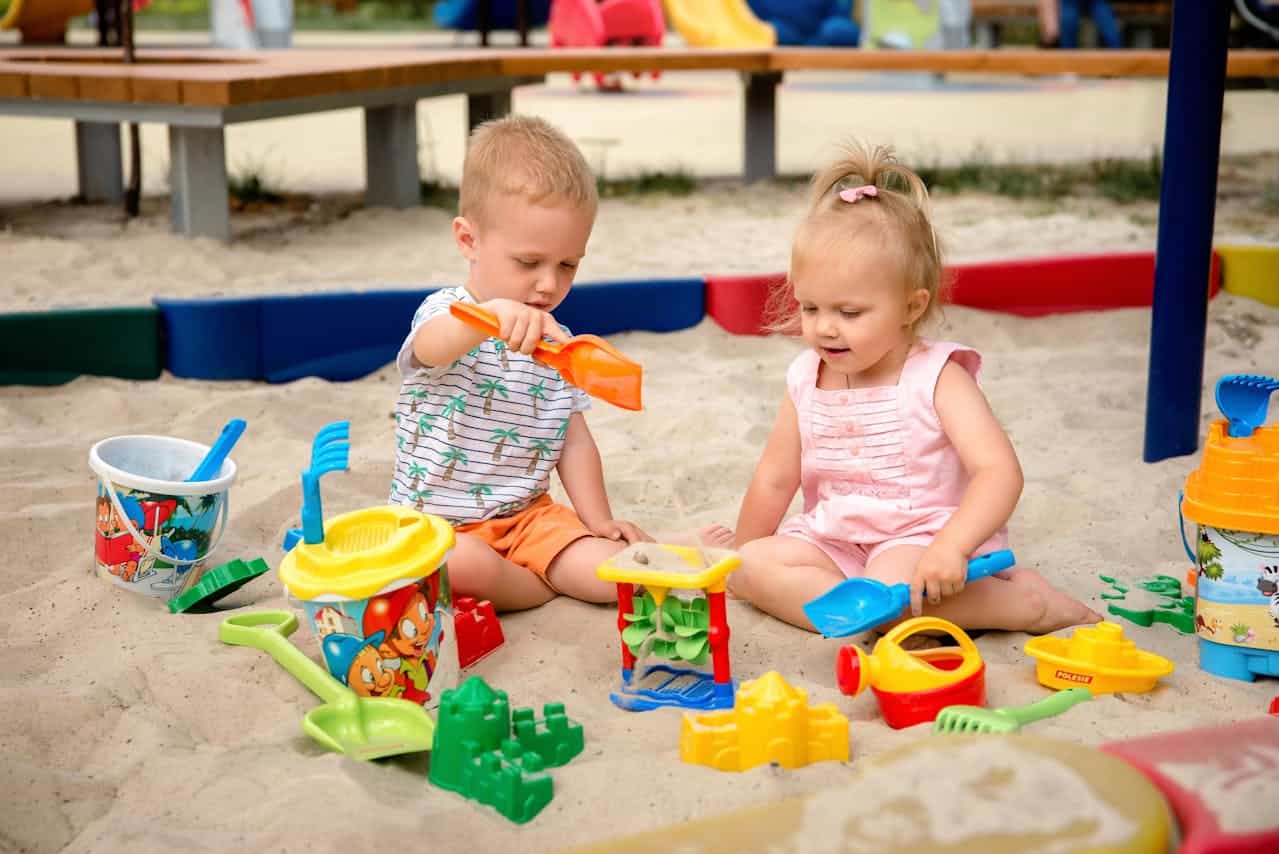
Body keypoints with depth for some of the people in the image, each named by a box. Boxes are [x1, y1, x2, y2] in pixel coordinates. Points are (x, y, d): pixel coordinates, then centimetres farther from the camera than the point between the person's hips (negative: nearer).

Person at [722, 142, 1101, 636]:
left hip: (923, 537, -6)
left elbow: (1000, 472, -22)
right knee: (755, 566, -18)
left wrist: (950, 547, -37)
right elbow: (774, 480, 14)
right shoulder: (806, 381, 4)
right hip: (836, 542, 6)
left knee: (893, 584, -37)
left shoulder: (937, 379, -12)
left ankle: (1019, 600, -14)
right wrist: (741, 557, 19)